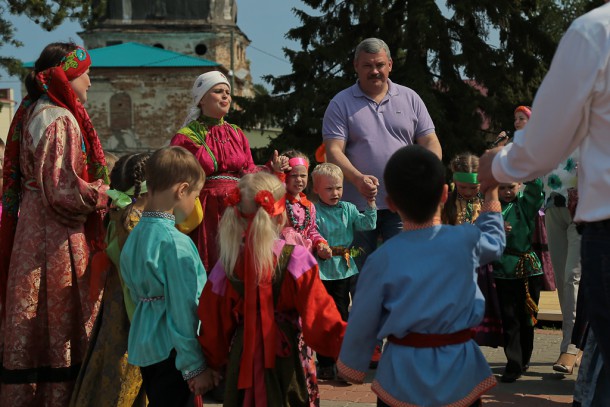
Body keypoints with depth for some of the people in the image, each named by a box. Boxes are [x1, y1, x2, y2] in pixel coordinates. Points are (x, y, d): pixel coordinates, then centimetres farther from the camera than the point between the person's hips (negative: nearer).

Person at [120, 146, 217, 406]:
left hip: (143, 346, 9)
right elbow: (183, 309, -20)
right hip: (172, 351, -8)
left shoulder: (134, 235, 8)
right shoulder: (176, 243, -19)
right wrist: (195, 366, -15)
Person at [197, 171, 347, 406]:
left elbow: (214, 326, 0)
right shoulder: (297, 261, -16)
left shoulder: (227, 266, -7)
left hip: (243, 364, 2)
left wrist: (216, 362, 14)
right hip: (287, 363, -2)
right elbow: (319, 317, -17)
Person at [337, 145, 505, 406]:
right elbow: (495, 242, 18)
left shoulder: (383, 258, -11)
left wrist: (352, 369, 13)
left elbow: (362, 325, -3)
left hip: (402, 375, -1)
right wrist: (492, 193, 32)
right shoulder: (466, 240, -7)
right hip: (458, 374, 1)